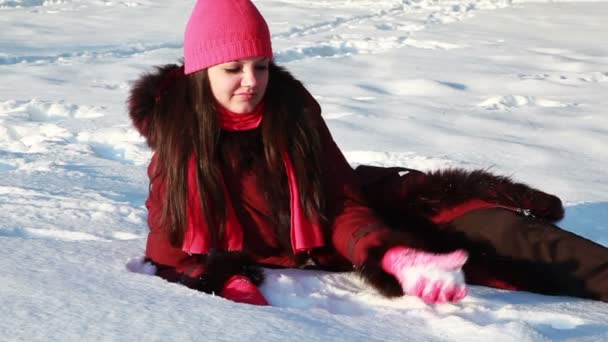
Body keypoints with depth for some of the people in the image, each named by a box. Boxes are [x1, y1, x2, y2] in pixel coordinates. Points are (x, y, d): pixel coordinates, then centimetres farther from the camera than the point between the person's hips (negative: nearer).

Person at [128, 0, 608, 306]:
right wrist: (229, 284, -30)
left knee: (461, 217, -17)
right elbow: (171, 243, -10)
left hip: (327, 240, 2)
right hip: (256, 261, -2)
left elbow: (342, 203, -11)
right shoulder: (173, 128, -13)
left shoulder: (293, 110, -11)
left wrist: (396, 259, -31)